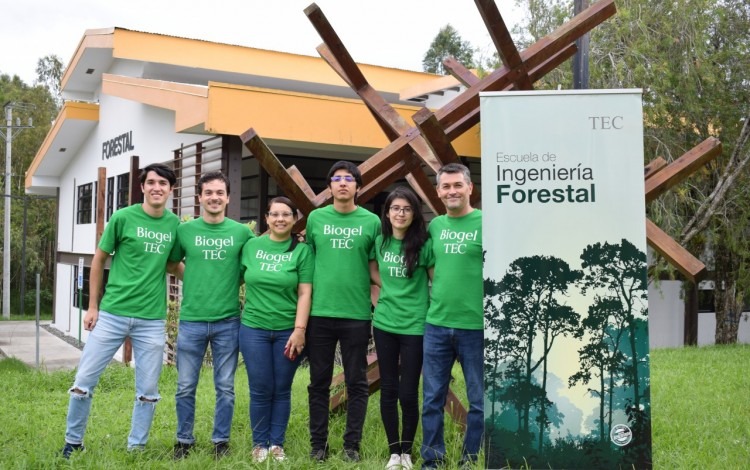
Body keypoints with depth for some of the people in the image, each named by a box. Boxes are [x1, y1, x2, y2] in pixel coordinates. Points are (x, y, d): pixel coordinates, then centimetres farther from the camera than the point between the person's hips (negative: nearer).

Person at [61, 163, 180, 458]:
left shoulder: (174, 224, 3)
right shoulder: (123, 217, -5)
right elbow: (99, 260, 2)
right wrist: (92, 306, 1)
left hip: (152, 320, 2)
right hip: (112, 314, -2)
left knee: (148, 390, 8)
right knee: (84, 381, 4)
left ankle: (136, 447, 24)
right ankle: (73, 441, 24)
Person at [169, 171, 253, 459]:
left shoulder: (242, 232, 0)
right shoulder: (185, 230, 1)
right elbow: (172, 263, 14)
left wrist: (230, 285, 2)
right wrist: (195, 283, 6)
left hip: (228, 322, 0)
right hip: (191, 320, 1)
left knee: (225, 387, 8)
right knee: (186, 387, 7)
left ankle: (221, 440, 22)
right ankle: (184, 439, 24)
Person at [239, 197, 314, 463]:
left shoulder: (302, 251, 0)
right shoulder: (251, 246, 5)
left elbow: (304, 293, -4)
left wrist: (299, 330, -11)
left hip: (288, 331, -1)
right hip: (254, 329, 1)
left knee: (282, 390, 6)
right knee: (260, 390, 4)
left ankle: (277, 444, 19)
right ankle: (260, 444, 18)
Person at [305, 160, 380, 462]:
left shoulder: (371, 221, 2)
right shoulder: (315, 218, 5)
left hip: (357, 314, -1)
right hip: (319, 312, 1)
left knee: (356, 383, 6)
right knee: (319, 382, 8)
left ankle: (352, 444, 17)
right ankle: (318, 443, 19)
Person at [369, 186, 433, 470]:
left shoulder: (424, 244, -9)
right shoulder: (379, 242, 2)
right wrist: (391, 291, 8)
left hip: (415, 326, -3)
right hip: (384, 323, 4)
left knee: (408, 393, 0)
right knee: (388, 390, 8)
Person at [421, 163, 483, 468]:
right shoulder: (434, 225, 9)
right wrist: (437, 297, 10)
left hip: (475, 326, -4)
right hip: (436, 325, 4)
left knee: (479, 400, 7)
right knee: (432, 398, 9)